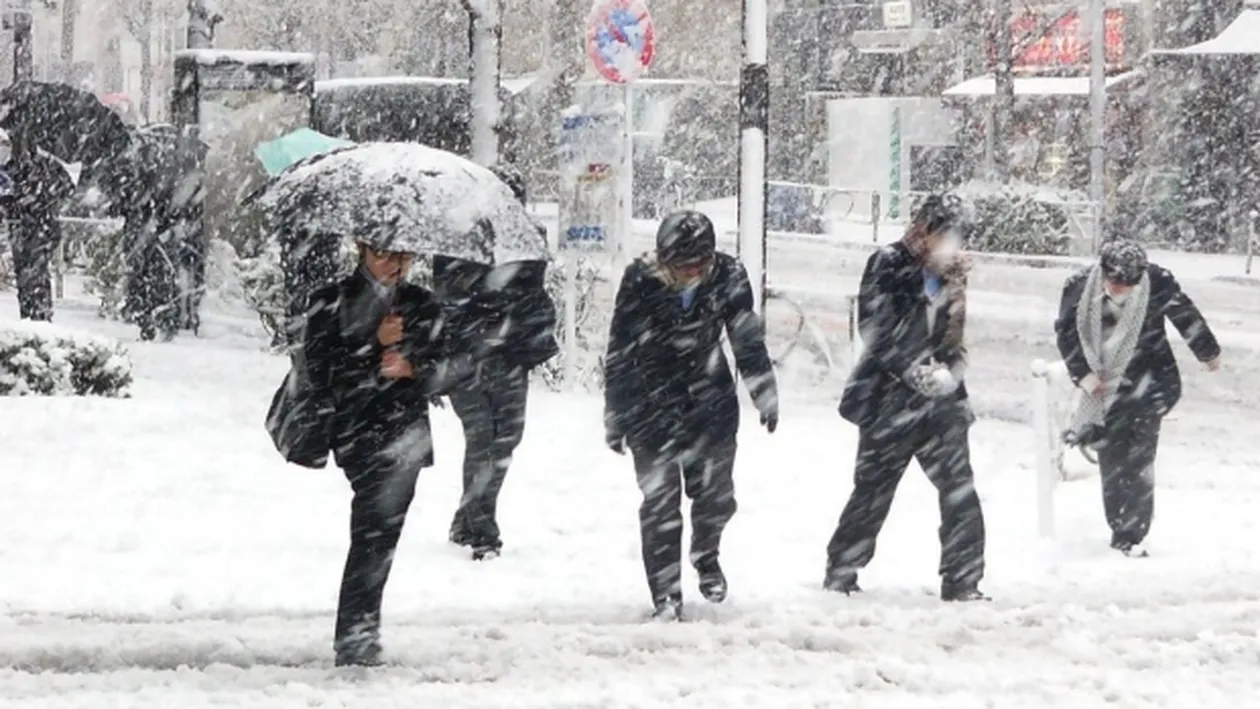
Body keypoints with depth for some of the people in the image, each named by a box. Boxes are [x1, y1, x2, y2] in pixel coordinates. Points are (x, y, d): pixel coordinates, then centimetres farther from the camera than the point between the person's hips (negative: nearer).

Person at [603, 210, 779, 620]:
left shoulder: (728, 277, -11)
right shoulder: (640, 282, -18)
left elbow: (749, 340, 4)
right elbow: (619, 354, -8)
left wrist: (766, 395, 10)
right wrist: (616, 417, -4)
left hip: (711, 403, 2)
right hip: (652, 407, -2)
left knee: (716, 495, 6)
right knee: (660, 503, -3)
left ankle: (705, 555, 37)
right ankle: (666, 597, 5)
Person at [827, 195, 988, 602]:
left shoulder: (952, 277, 11)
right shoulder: (889, 266, -7)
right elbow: (876, 328, -13)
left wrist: (950, 370, -5)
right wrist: (914, 370, -19)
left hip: (940, 400, 5)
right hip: (892, 398, -5)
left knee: (960, 490, -4)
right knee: (874, 489, 4)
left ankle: (962, 582, 2)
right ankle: (841, 570, 19)